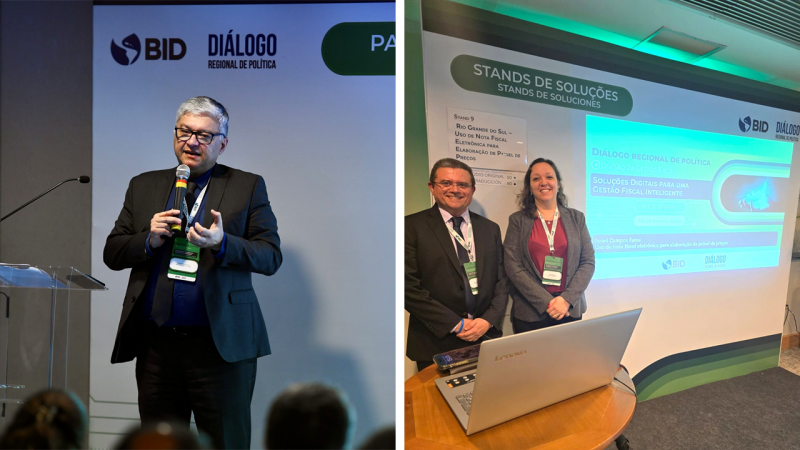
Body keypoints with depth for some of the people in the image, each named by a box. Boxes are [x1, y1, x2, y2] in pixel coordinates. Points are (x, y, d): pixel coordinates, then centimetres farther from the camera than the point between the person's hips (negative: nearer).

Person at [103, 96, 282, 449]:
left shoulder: (247, 187, 3)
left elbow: (271, 256, -4)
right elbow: (112, 253, 12)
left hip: (221, 345, -3)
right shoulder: (144, 186, 13)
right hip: (156, 344, 4)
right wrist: (149, 240, -8)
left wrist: (223, 243, -20)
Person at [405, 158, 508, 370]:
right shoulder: (413, 226, -4)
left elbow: (501, 281, 11)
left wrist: (489, 320, -6)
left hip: (486, 338, 4)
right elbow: (410, 287, -10)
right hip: (436, 344, -3)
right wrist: (456, 325, -12)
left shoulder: (490, 228, 10)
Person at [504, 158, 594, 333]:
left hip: (570, 311, 2)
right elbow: (513, 266, -6)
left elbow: (588, 262, 4)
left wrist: (567, 299, -10)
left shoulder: (576, 218, 8)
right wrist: (546, 302, -13)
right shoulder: (517, 220, 2)